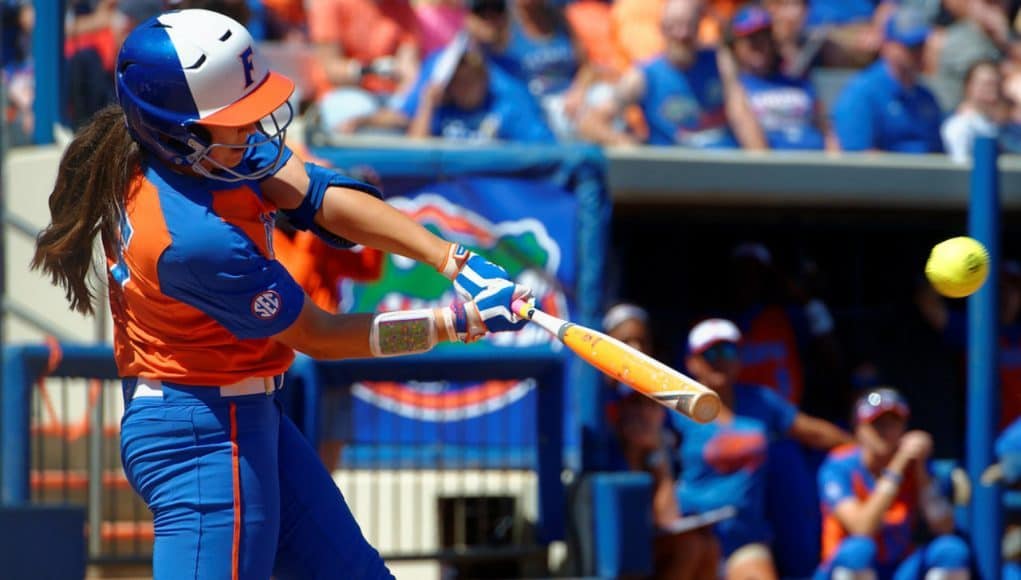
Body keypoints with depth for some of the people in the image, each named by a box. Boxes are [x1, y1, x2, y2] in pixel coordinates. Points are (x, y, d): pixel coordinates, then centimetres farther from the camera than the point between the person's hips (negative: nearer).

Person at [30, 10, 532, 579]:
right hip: (206, 434, -10)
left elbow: (320, 196, -9)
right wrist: (462, 320, -14)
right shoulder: (197, 240, -30)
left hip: (245, 416, 10)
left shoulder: (172, 146, -6)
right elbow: (318, 335, -17)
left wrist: (457, 260, -19)